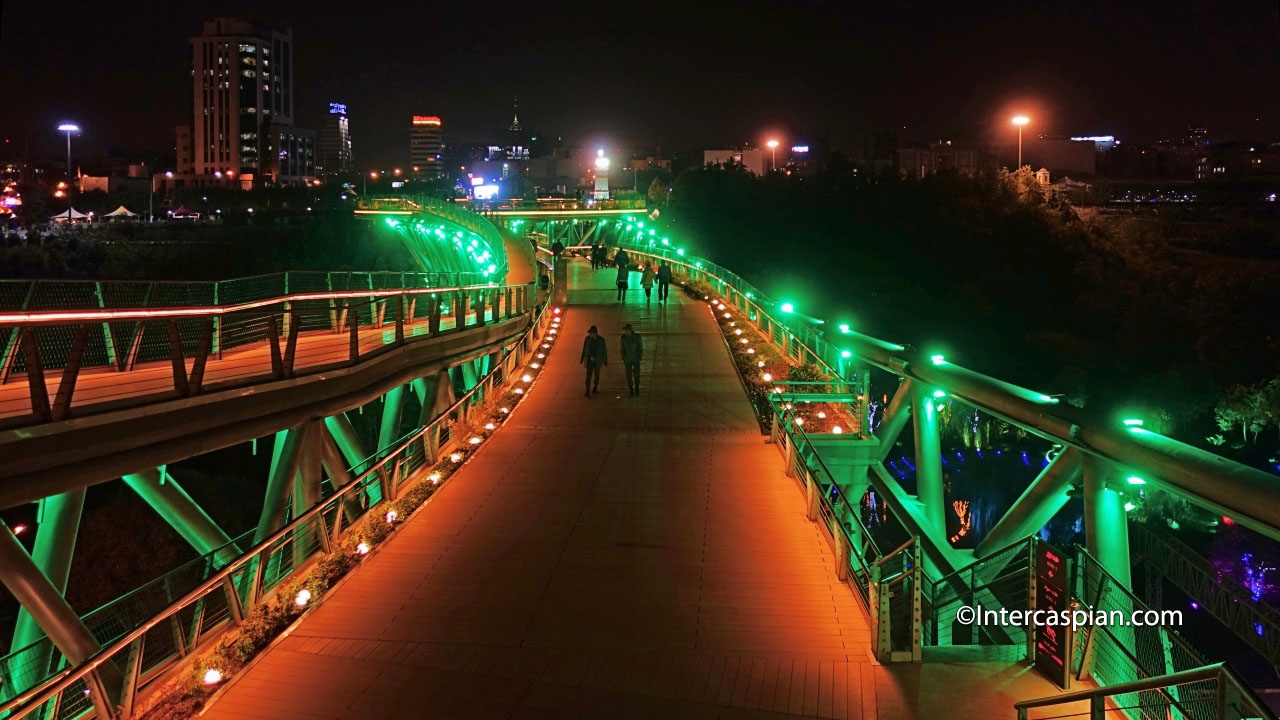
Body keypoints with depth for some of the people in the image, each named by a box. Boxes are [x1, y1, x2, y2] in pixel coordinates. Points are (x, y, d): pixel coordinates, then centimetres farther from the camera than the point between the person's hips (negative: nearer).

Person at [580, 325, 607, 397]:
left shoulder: (601, 340, -13)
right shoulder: (588, 339, -7)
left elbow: (604, 351, -5)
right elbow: (584, 350, 2)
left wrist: (605, 361, -3)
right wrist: (583, 360, 6)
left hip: (597, 361, -1)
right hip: (589, 360, 1)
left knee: (596, 376, 13)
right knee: (588, 376, -7)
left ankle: (595, 387, 42)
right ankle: (587, 393, -8)